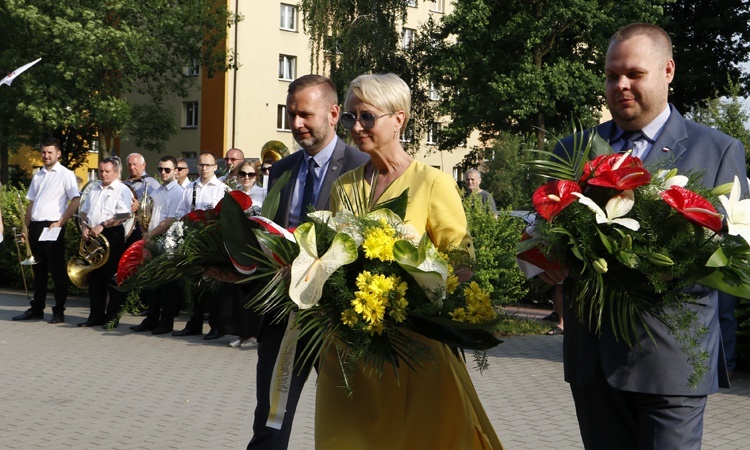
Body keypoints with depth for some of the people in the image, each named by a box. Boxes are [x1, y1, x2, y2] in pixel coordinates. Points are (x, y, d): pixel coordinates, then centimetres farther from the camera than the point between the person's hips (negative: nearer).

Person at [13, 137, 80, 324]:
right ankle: (36, 309, 21)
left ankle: (59, 311, 5)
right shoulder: (38, 176, 17)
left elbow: (76, 200, -11)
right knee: (38, 269, 13)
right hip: (35, 226, 6)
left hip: (53, 227, -6)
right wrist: (26, 227, 11)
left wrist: (60, 222, -14)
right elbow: (31, 203, 19)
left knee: (57, 270, -1)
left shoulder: (65, 174, -3)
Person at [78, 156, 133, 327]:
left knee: (112, 278, -4)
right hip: (92, 236, 7)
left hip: (112, 236, -7)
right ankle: (96, 315, 16)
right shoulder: (95, 190, 19)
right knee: (95, 277, 9)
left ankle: (113, 316, 3)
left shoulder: (122, 190, -4)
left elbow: (123, 215, -16)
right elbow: (84, 211, 22)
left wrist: (101, 226, -19)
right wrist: (84, 226, 3)